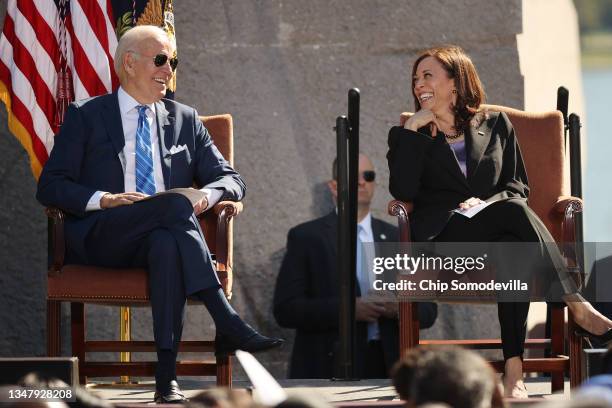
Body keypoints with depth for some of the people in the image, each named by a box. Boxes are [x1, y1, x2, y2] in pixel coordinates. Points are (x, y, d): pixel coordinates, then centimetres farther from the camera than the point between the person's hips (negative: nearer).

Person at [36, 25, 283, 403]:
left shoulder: (185, 120, 21)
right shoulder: (86, 117, 11)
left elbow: (232, 179, 17)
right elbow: (50, 187, 2)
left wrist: (208, 194, -8)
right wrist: (104, 199, -17)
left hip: (166, 234, 3)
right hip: (99, 238, -2)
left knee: (166, 243, -38)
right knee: (175, 204, -33)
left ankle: (167, 376, -44)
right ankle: (228, 325, -40)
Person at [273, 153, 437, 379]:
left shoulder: (396, 239, 16)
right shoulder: (306, 237, 5)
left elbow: (428, 310, 15)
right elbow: (285, 309, -4)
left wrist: (400, 308, -8)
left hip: (386, 367, 3)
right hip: (327, 368, -3)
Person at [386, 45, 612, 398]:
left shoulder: (495, 126, 22)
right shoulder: (411, 136, 19)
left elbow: (518, 188, 15)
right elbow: (403, 192, -1)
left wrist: (486, 203, -6)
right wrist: (413, 129, 1)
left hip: (494, 236, 2)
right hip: (442, 241, -2)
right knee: (513, 211, -34)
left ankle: (514, 369, -48)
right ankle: (576, 304, -42)